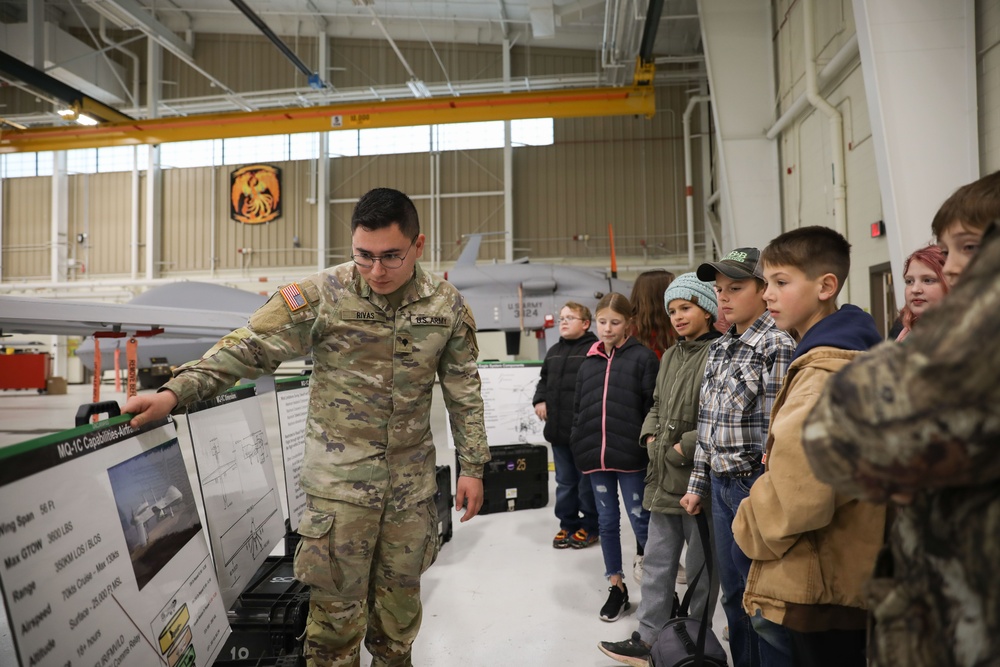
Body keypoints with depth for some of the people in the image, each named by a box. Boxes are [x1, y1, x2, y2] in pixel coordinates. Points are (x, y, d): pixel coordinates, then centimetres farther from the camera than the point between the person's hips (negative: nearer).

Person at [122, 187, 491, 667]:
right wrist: (175, 392, -19)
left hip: (412, 479, 3)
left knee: (400, 591, 19)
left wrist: (472, 466, 5)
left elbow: (464, 392, 3)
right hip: (340, 477, -2)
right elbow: (249, 348, -9)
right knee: (337, 599, 7)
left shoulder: (447, 306, -3)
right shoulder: (322, 294, -11)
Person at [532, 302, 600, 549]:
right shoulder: (554, 351, 14)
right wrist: (540, 400, 7)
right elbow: (544, 379, 23)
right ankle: (567, 524, 30)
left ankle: (590, 527, 23)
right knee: (564, 481, 16)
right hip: (558, 428, 7)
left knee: (587, 482, 7)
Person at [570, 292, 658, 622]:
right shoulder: (588, 363, 11)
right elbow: (578, 409, 14)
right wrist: (580, 447, 8)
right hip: (596, 455, 5)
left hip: (630, 455, -5)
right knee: (607, 521, 14)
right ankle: (616, 586, 28)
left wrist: (649, 446, -11)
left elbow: (653, 406, -7)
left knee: (640, 520, 4)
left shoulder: (643, 357, -4)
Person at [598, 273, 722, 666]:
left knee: (701, 567, 11)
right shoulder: (670, 356, 14)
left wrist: (684, 448, -17)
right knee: (656, 563, 15)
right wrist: (650, 435, 5)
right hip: (664, 478, 8)